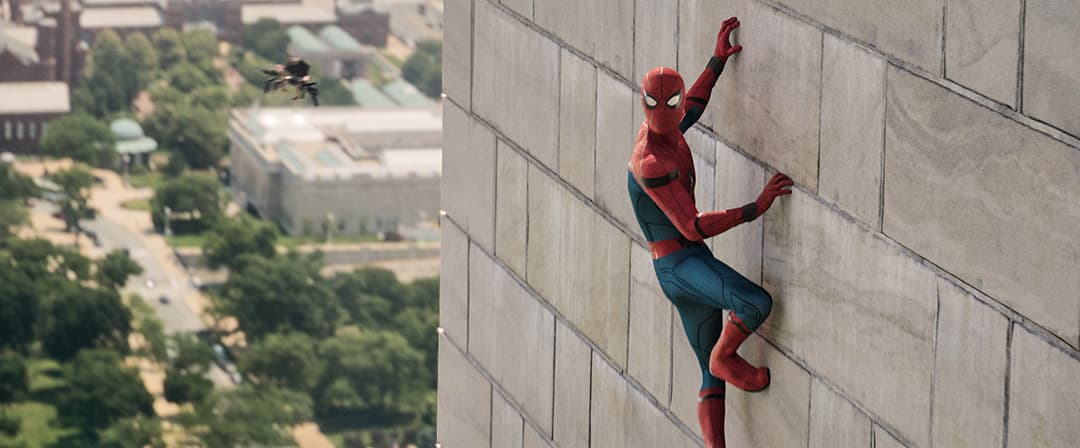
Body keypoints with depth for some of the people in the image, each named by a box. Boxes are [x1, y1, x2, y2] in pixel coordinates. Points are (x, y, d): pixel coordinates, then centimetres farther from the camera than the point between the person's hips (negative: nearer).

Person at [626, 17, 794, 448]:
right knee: (757, 303, -32)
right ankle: (725, 357, -5)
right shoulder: (652, 163, -23)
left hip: (690, 263, 10)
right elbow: (694, 226, -26)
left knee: (713, 378, 10)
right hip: (680, 264, -10)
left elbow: (694, 106, 32)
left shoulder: (664, 132, 5)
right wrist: (756, 207, -26)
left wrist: (717, 61, 27)